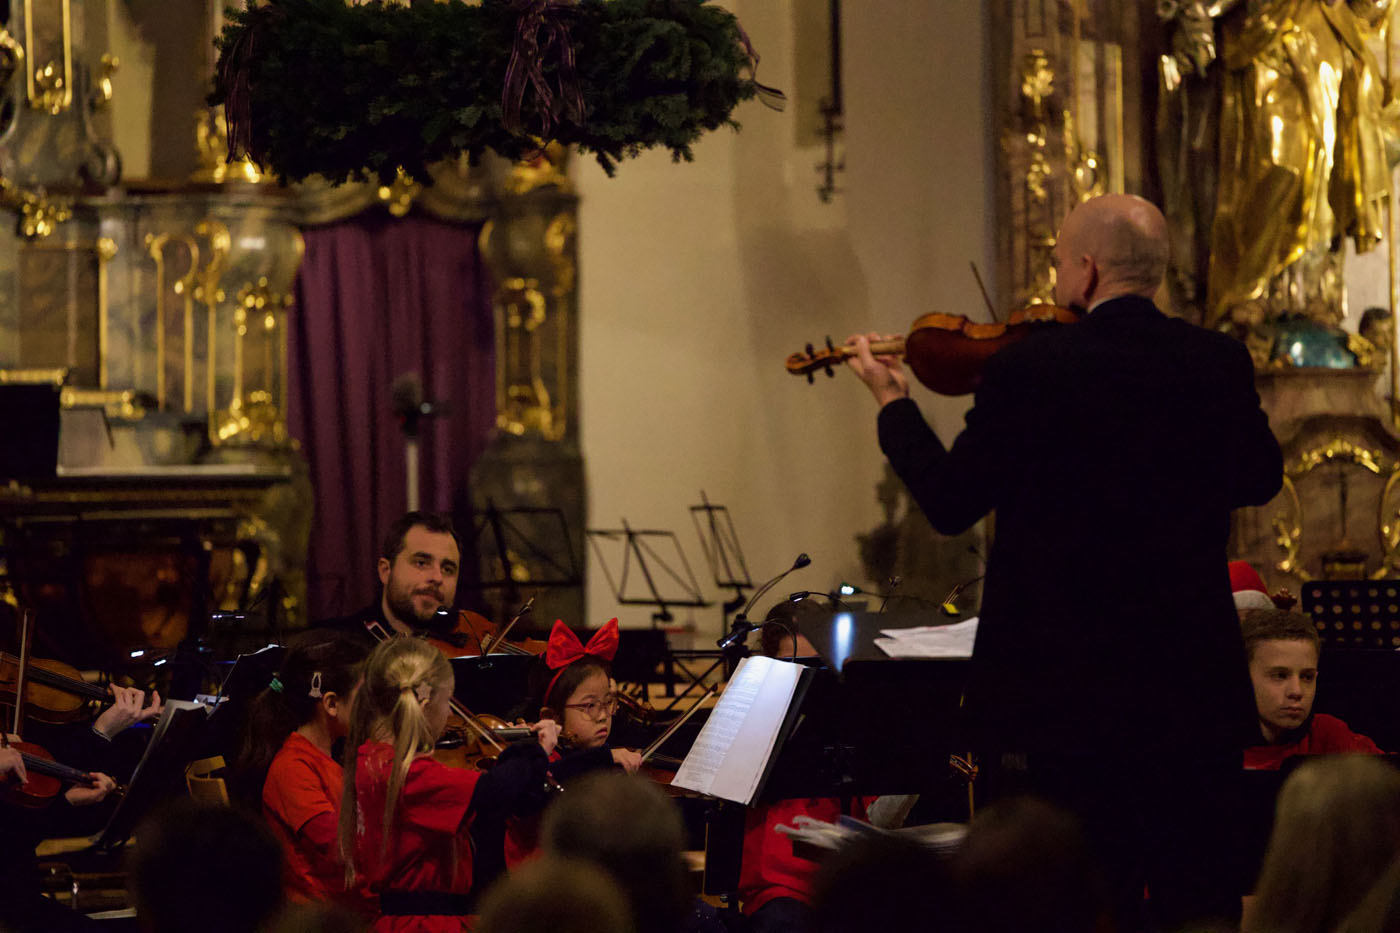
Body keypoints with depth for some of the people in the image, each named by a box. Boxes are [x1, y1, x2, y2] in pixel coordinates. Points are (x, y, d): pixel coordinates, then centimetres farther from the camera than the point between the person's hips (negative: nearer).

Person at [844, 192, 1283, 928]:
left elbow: (949, 502, -4)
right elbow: (1259, 479, 14)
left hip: (1062, 686, -4)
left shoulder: (1031, 370, -13)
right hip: (1193, 682, 4)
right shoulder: (1220, 364, -2)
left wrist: (894, 405, 10)